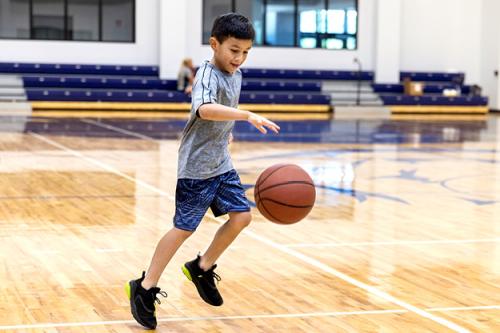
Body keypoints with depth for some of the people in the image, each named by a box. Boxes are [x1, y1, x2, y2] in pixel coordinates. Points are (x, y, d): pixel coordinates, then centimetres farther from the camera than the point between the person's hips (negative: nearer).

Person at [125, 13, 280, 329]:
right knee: (184, 228, -2)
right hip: (196, 166, -8)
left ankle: (202, 268, 24)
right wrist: (248, 115, -49)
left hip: (222, 164, 8)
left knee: (241, 216, 4)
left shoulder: (236, 75, 6)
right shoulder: (208, 74, -21)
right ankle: (144, 288, 12)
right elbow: (205, 109, -42)